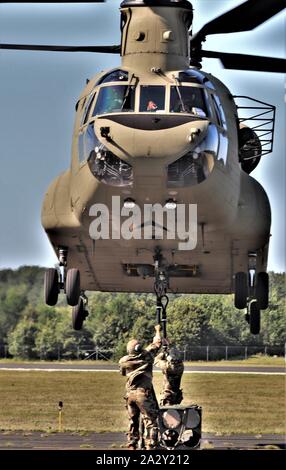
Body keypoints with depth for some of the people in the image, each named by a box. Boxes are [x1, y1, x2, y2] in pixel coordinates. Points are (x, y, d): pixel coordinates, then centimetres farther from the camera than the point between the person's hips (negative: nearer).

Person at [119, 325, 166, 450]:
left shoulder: (124, 361, 2)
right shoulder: (147, 355, -5)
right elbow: (157, 343, 11)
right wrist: (158, 331, 27)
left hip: (130, 393, 4)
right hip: (144, 393, -4)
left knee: (133, 421, 16)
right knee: (150, 421, -3)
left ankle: (132, 445, 18)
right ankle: (150, 446, -13)